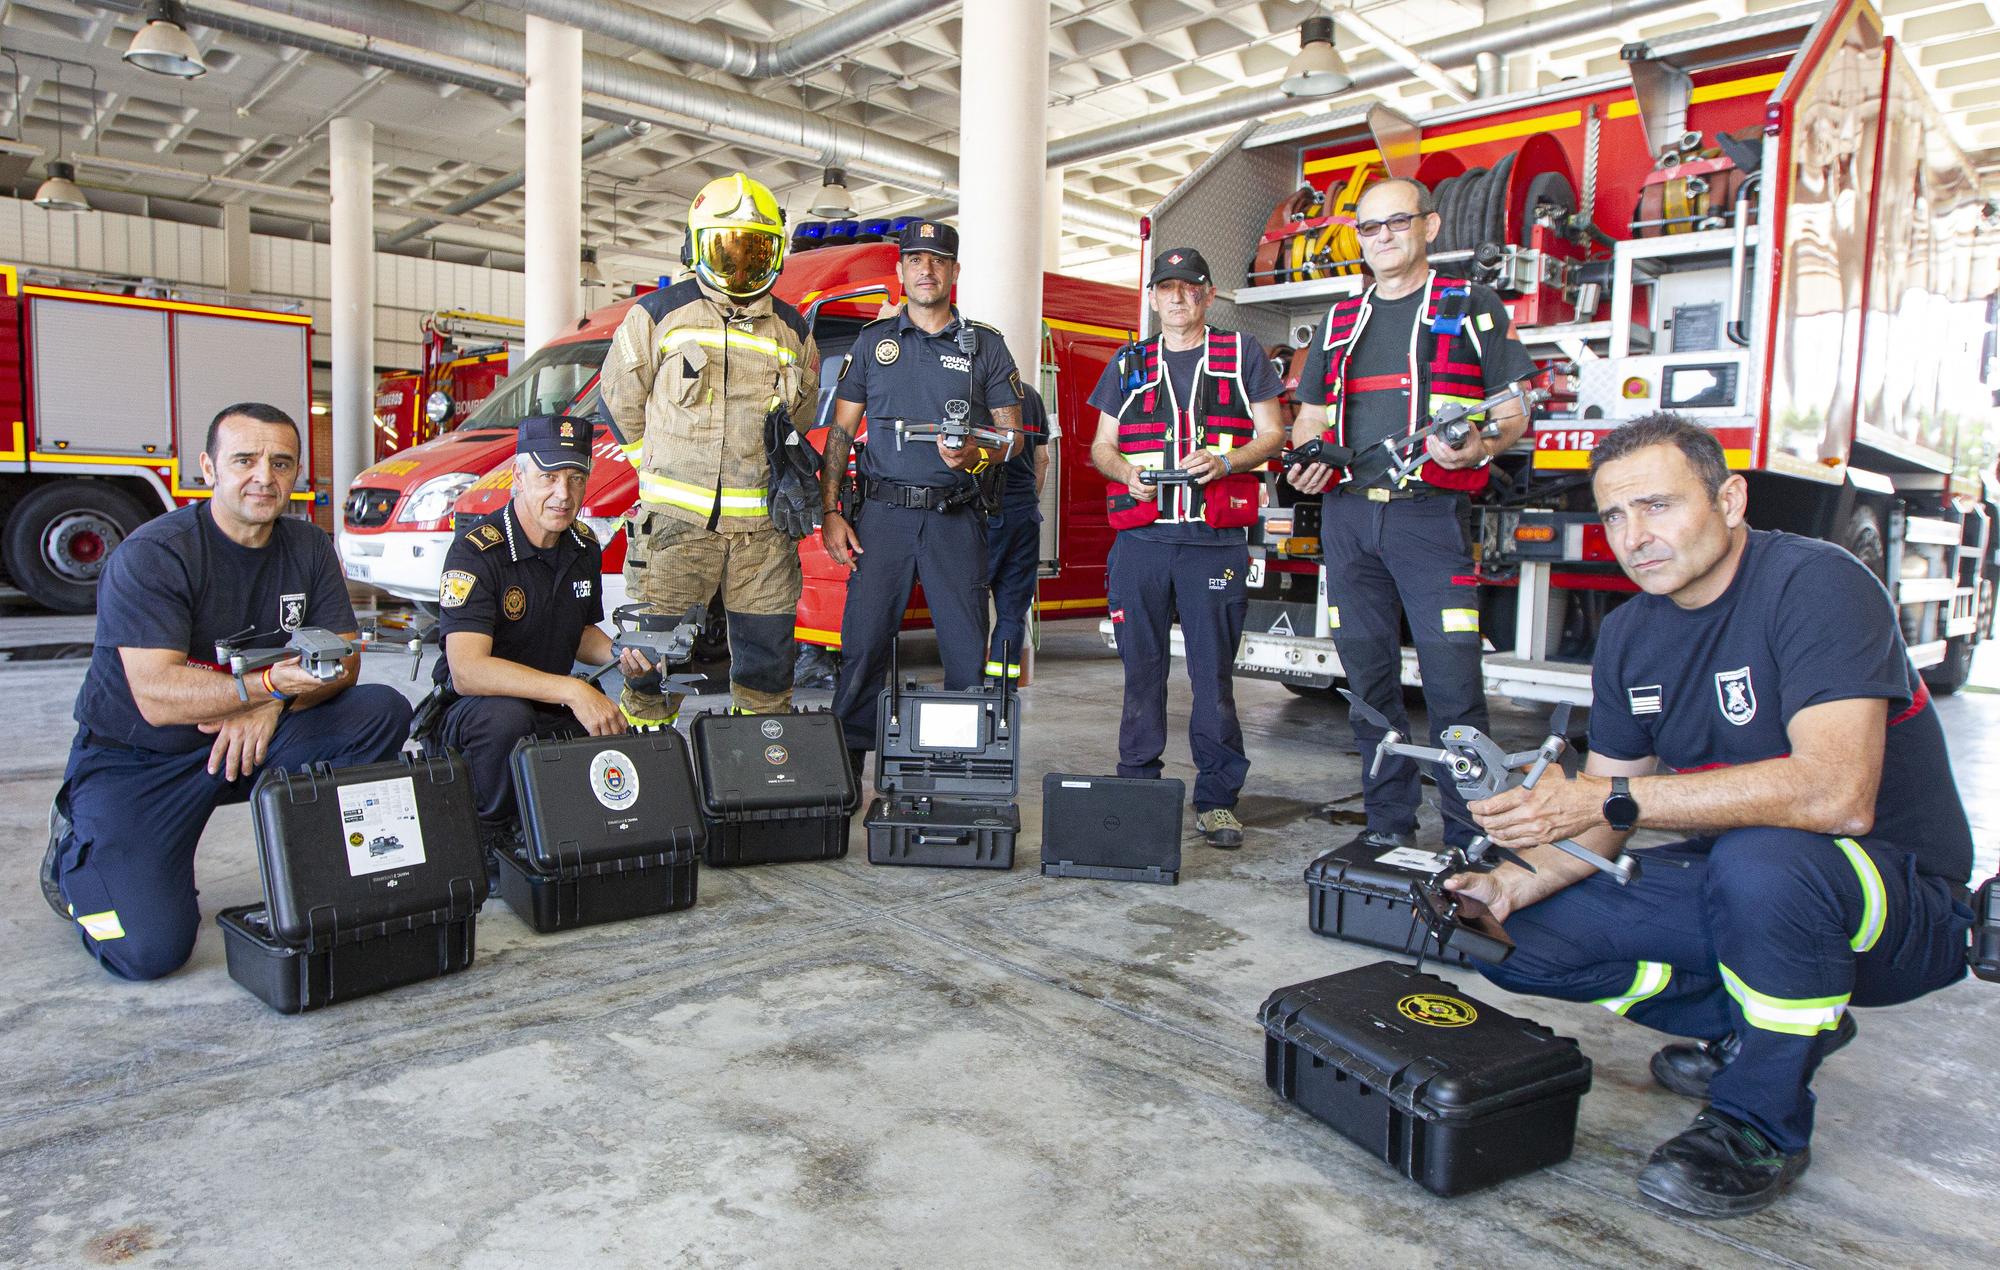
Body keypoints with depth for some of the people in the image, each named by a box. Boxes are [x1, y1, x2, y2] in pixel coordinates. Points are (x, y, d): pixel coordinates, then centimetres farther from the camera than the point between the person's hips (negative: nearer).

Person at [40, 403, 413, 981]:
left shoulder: (309, 548, -1)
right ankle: (74, 852, 15)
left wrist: (272, 706, -22)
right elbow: (157, 697, -26)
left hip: (253, 740, 5)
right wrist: (273, 682, -41)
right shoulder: (150, 555, -18)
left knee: (383, 711, -19)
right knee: (148, 950, -18)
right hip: (135, 761, -4)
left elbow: (344, 658, -3)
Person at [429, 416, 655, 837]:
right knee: (505, 715, -39)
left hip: (556, 712, 5)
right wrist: (571, 690, -38)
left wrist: (619, 656, -4)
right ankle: (488, 836, -13)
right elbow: (466, 670, -30)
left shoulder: (585, 546, 3)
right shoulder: (477, 550, -19)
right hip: (473, 713, -5)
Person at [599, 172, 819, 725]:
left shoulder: (791, 330, 13)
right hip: (676, 518, -3)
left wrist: (768, 460, 11)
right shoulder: (659, 314, 4)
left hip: (764, 524, 3)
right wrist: (668, 460, 10)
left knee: (767, 653, 7)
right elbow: (623, 399, 12)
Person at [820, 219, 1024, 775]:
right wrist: (830, 512, 1)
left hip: (955, 516, 0)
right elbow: (840, 431, 10)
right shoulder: (873, 340, 12)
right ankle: (845, 766, 10)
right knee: (863, 644, -2)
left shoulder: (985, 345, 10)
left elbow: (1012, 432, 9)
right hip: (882, 513, 0)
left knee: (968, 654, 0)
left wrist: (976, 457, -13)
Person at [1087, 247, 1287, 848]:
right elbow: (1101, 445, 18)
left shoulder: (1242, 353, 12)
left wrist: (1226, 460, -11)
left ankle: (1216, 798, 6)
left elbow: (1272, 435, 8)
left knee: (1214, 671, -2)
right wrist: (1125, 471, -5)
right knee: (1141, 666, 4)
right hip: (1140, 537, 2)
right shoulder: (1128, 364, 19)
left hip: (1215, 539, -2)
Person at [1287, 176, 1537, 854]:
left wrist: (1480, 445, -17)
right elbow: (1310, 416, 24)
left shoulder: (1472, 308, 9)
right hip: (1346, 513, 4)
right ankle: (1388, 824, 17)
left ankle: (1469, 838, 0)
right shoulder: (1338, 321, 20)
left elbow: (1514, 412, 5)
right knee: (1369, 678, 7)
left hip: (1429, 512, -4)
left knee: (1452, 680, -9)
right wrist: (1307, 457, 2)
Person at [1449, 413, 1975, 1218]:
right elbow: (1599, 817, 2)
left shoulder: (1816, 585, -22)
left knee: (1760, 858, -39)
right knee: (1521, 936, -6)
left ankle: (1761, 1126, -13)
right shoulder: (1629, 633, 0)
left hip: (1901, 906, -6)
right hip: (1728, 884, 7)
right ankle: (1743, 1028, 13)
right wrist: (1517, 883, -17)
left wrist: (1614, 798, -38)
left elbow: (1835, 793, -36)